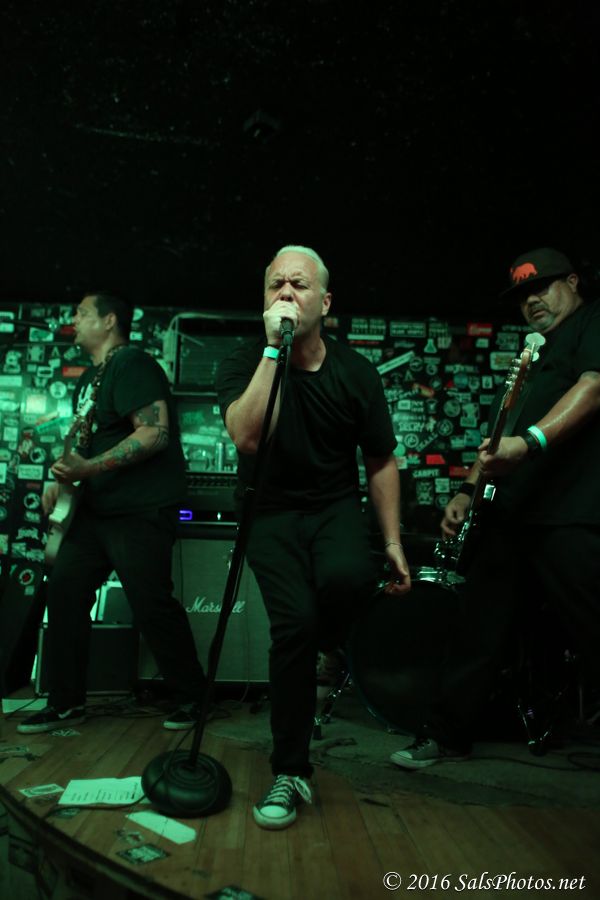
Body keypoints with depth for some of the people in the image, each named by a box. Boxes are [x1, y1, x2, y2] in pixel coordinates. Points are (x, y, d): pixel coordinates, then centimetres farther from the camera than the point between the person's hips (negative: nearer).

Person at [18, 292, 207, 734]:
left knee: (152, 606, -7)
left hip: (141, 509, -10)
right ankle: (66, 703, 17)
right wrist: (65, 479, 12)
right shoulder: (90, 376, 19)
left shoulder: (131, 364, -12)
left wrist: (89, 468, -26)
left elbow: (155, 433, -23)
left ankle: (192, 698, 13)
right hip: (96, 508, 10)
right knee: (64, 592, 6)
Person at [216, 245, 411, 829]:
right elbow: (248, 436, -29)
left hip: (334, 505, 1)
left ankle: (323, 646, 6)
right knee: (295, 619, -21)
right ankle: (290, 771, 0)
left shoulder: (356, 373, -2)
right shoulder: (243, 364, -8)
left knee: (347, 578, -32)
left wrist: (393, 544, 3)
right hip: (271, 510, -1)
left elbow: (381, 462, 5)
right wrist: (274, 350, -29)